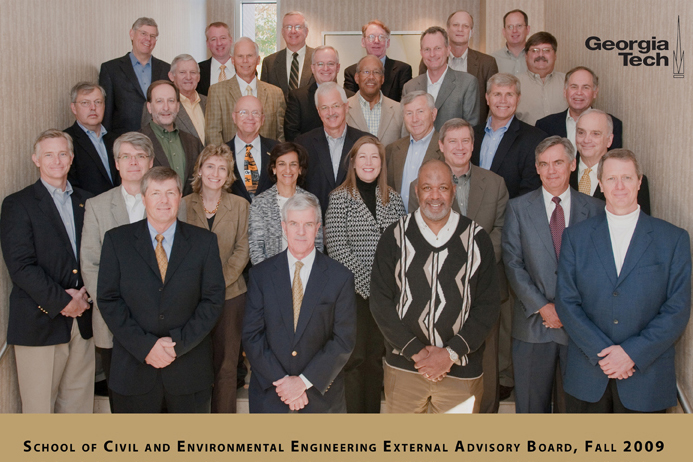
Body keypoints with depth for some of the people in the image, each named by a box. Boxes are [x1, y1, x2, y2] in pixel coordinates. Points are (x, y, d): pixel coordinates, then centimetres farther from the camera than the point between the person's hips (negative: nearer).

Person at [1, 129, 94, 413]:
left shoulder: (86, 201, 14)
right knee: (39, 406, 4)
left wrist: (86, 293, -5)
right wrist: (62, 302, -12)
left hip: (82, 322, 4)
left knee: (79, 404, 11)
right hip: (40, 323, -4)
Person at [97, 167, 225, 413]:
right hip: (134, 369, 0)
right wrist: (145, 346, -13)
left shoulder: (204, 241, 1)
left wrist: (179, 343, -12)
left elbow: (213, 299, -2)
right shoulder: (116, 240, 1)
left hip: (190, 370, 0)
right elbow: (108, 300, -3)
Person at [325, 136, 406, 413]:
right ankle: (354, 412, 16)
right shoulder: (340, 197, -4)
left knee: (376, 354, 11)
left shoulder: (393, 198, 8)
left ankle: (373, 410, 25)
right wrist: (367, 281, -15)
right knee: (355, 356, 3)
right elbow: (336, 247, -11)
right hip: (353, 291, -3)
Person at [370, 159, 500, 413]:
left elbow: (488, 305, 0)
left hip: (461, 369, 0)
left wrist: (451, 353, -9)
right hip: (403, 365, 0)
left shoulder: (477, 239, 1)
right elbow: (380, 301, -2)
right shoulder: (395, 236, 0)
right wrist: (415, 351, -9)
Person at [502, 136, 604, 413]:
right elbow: (513, 264, -2)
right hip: (533, 323, 0)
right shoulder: (518, 208, 3)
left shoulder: (595, 209, 5)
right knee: (530, 402, 9)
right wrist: (542, 307, -10)